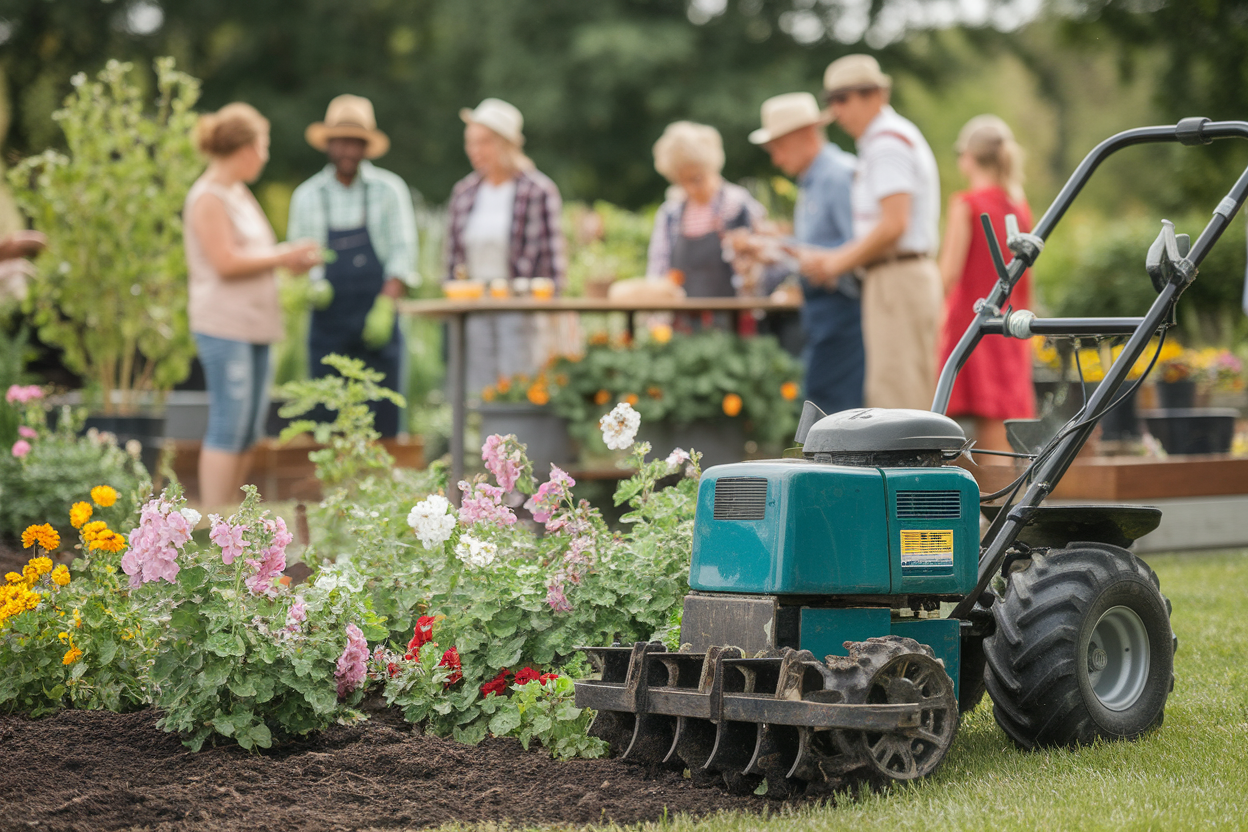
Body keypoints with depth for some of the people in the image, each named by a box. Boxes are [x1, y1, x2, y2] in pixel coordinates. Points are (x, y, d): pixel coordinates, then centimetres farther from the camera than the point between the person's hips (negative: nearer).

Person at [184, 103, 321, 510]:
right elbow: (226, 262, -18)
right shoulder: (209, 198, -11)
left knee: (249, 430, 11)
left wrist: (291, 258, 10)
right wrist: (281, 257, -11)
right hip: (224, 326, -10)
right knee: (228, 428, -9)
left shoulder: (238, 194, 18)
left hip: (253, 324, 10)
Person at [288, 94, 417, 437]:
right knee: (326, 422, -1)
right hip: (328, 322, 2)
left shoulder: (389, 190, 3)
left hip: (377, 322, -1)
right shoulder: (307, 196, 9)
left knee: (383, 421, -4)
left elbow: (403, 254, -1)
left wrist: (385, 306, -12)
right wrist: (309, 286, -10)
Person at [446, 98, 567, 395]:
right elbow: (454, 255, 15)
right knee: (478, 390, 4)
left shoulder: (539, 191, -6)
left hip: (522, 308, -5)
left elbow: (553, 255, -5)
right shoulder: (464, 192, 10)